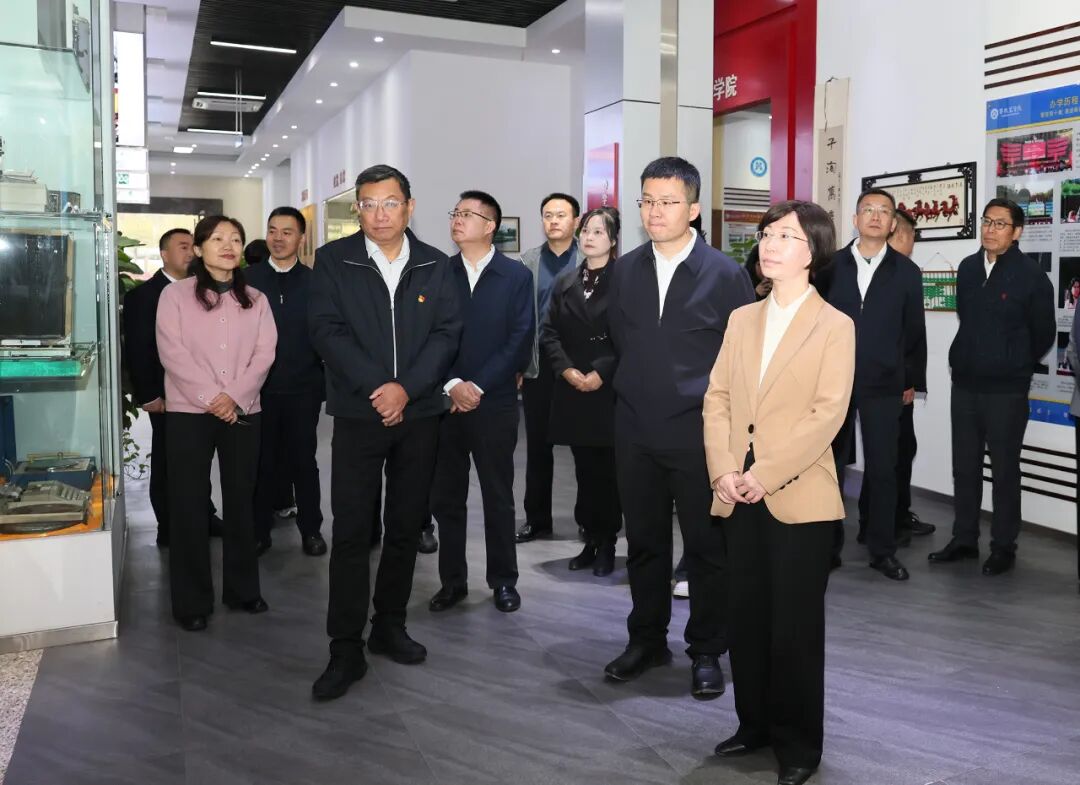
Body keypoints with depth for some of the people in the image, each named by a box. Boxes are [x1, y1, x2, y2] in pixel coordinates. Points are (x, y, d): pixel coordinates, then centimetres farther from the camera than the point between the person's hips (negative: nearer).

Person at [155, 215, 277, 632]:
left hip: (243, 412, 3)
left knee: (240, 500, 9)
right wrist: (211, 398, -15)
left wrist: (235, 396, -13)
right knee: (189, 504, 1)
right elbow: (172, 353, -8)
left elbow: (264, 353, 0)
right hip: (188, 412, -2)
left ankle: (242, 587, 22)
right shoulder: (175, 294, 1)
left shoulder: (256, 299, 9)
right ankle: (191, 600, 10)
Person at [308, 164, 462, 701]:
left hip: (418, 414, 3)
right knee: (352, 531, -3)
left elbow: (447, 333, -1)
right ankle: (346, 650, 5)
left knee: (406, 527, 11)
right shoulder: (333, 261, 1)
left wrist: (407, 388, -14)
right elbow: (327, 331, -7)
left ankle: (389, 626, 26)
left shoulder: (434, 265, 7)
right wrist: (377, 386, -17)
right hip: (358, 414, -2)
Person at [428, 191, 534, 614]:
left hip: (494, 403, -2)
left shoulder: (516, 276, 0)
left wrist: (478, 386, -12)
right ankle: (452, 579, 21)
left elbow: (520, 339, -5)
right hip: (444, 401, 2)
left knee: (498, 497, 8)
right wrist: (451, 384, -12)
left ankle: (503, 580, 21)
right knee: (446, 497, 7)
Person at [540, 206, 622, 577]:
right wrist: (566, 369, -7)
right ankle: (590, 541, 19)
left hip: (610, 391, -4)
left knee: (608, 469, 2)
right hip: (572, 391, 4)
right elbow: (548, 333, 8)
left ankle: (607, 544, 13)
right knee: (584, 469, 10)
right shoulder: (564, 282, 12)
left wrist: (601, 372, -15)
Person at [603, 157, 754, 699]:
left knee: (706, 545, 7)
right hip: (636, 430, 4)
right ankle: (647, 640, 30)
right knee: (643, 541, 14)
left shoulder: (725, 274, -7)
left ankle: (706, 651, 22)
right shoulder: (626, 270, 6)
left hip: (698, 430, -4)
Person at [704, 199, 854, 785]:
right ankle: (755, 724, 29)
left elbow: (827, 415, -11)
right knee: (746, 618, 12)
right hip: (740, 497, 5)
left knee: (795, 626, 4)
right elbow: (717, 398, 7)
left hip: (799, 498, -5)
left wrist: (765, 475, -17)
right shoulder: (742, 319, 13)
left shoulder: (835, 326, -3)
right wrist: (723, 471, -7)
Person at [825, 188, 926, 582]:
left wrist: (912, 381, 7)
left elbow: (914, 332, 8)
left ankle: (882, 550, 15)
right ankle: (828, 545, 17)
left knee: (883, 469, 4)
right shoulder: (831, 265, 4)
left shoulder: (907, 272, 5)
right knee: (831, 466, 6)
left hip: (884, 386, 0)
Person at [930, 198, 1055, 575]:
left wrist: (1015, 368, 9)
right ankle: (964, 539, 21)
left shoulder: (1031, 275, -8)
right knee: (964, 466, 10)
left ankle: (1003, 547, 14)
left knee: (1004, 469, 4)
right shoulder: (967, 268, 6)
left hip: (1006, 390, -5)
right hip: (964, 383, 5)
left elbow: (1043, 334, 0)